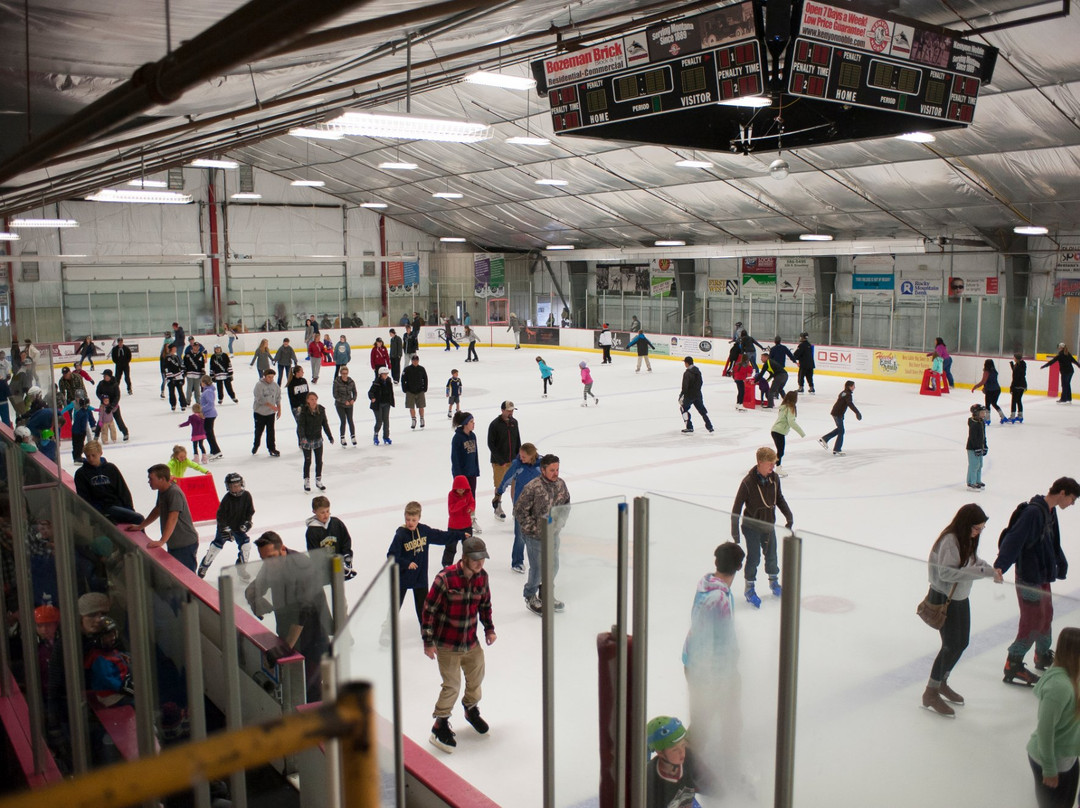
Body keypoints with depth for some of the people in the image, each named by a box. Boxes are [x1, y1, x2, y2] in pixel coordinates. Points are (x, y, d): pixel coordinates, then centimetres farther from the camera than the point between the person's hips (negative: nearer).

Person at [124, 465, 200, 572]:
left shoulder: (174, 493, -23)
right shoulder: (162, 491, 8)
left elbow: (173, 518, -32)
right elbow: (157, 510, 24)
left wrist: (162, 541, -37)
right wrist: (140, 527, 25)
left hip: (185, 544, -10)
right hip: (173, 544, 10)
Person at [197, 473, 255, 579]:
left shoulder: (246, 495, -13)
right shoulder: (227, 499, -23)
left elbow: (250, 511, -1)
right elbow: (220, 516, -19)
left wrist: (247, 523, -12)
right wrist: (225, 530, -23)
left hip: (239, 527, 3)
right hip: (225, 526, -3)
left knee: (245, 545, -6)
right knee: (216, 546, 0)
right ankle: (203, 566, 17)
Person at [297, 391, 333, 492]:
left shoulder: (321, 410, -4)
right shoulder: (304, 411, -15)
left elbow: (325, 424, 6)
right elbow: (300, 425, -21)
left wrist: (330, 436, 9)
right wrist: (302, 437, -37)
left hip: (318, 439, 3)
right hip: (306, 440, -3)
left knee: (319, 461, 9)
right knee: (307, 461, 7)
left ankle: (318, 481, 25)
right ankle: (306, 481, 21)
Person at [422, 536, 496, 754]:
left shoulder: (482, 577, -4)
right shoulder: (445, 578, -23)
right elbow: (429, 609, -17)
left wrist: (489, 629, 12)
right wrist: (428, 641, -14)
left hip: (471, 642, 6)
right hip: (446, 644, -6)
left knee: (476, 678, 20)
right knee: (452, 686, -3)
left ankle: (471, 709, 47)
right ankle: (440, 726, 16)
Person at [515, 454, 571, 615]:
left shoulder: (561, 483, -4)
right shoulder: (533, 488, -24)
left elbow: (566, 503, 14)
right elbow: (519, 510, -18)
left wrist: (560, 521, 4)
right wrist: (534, 527, -16)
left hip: (553, 534, 6)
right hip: (535, 536, -6)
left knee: (553, 566, 17)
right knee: (538, 568, 4)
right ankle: (530, 597, 28)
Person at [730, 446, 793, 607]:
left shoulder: (774, 478, -7)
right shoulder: (748, 482, -24)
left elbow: (779, 498, 11)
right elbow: (737, 506, -18)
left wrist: (789, 516, 8)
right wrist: (735, 530, -16)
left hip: (769, 525, 5)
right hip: (752, 527, -5)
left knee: (771, 555, 17)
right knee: (754, 557, 1)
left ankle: (774, 581, 40)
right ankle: (749, 589, 18)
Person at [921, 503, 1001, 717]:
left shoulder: (968, 539, 1)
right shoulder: (950, 540, -26)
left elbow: (974, 561, 11)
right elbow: (946, 572, -32)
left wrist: (991, 570, -9)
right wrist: (984, 572, -32)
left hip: (961, 597, 9)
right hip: (943, 598, -9)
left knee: (962, 643, 16)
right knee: (951, 645, -6)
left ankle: (942, 683, 36)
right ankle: (931, 693, 8)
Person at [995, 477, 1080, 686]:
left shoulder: (1050, 512, 9)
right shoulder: (1033, 512, -23)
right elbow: (1014, 538, -32)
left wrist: (1061, 564, 34)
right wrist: (1000, 566, -41)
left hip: (1042, 575, 10)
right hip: (1029, 578, -10)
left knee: (1046, 615, 22)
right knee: (1033, 622, -4)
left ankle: (1043, 657, 42)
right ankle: (1013, 666, 5)